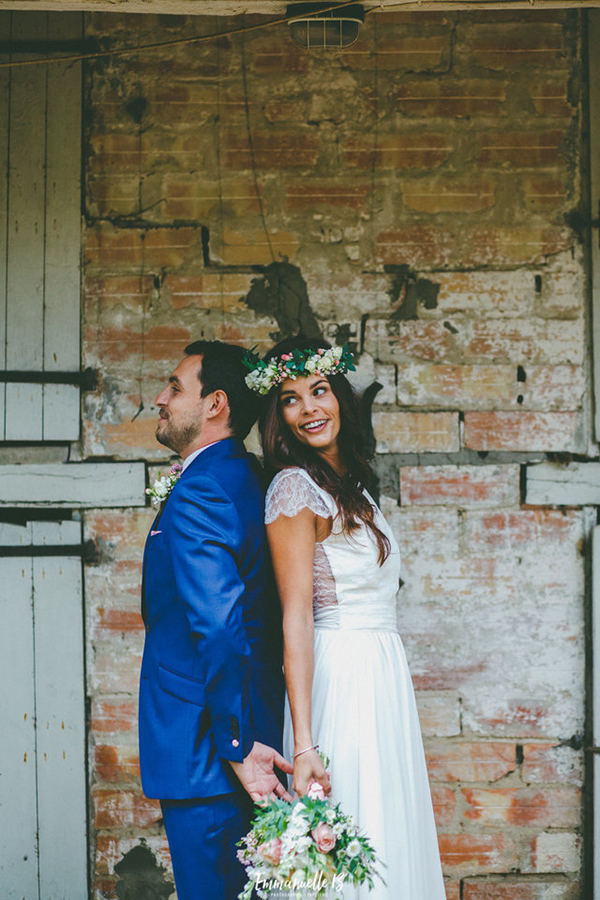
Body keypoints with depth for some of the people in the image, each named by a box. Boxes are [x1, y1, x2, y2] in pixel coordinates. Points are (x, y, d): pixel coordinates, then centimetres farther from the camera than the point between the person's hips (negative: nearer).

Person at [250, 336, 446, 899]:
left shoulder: (349, 484, 15)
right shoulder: (294, 487, -11)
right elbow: (296, 618, -17)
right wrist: (302, 743, -23)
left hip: (381, 677, 9)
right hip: (342, 677, -9)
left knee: (391, 845, 10)